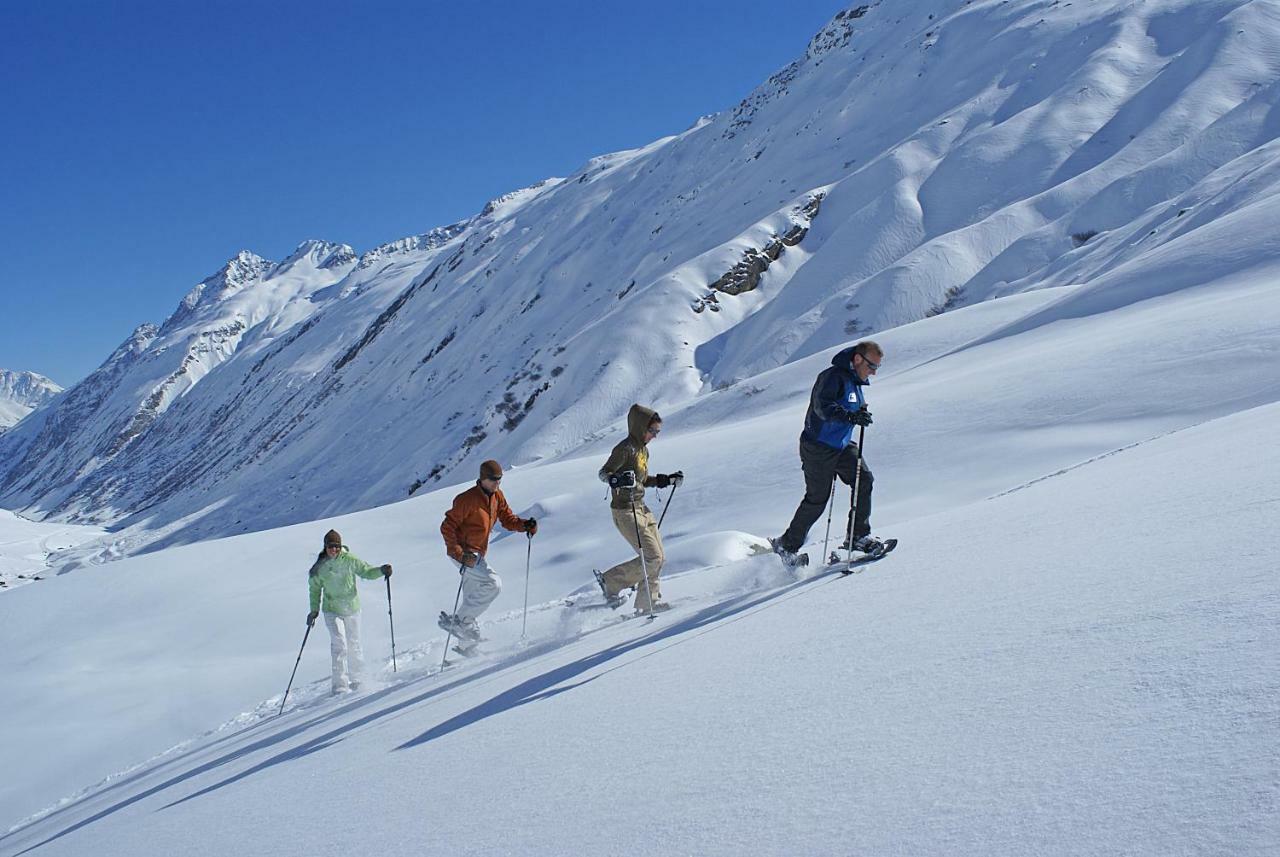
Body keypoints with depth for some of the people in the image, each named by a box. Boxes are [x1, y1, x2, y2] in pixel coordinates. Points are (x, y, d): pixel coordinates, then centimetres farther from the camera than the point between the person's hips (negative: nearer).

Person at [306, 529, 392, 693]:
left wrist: (381, 570, -19)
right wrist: (314, 610, 2)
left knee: (354, 645, 9)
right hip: (332, 610, -1)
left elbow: (366, 571, 0)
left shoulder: (349, 560, -7)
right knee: (339, 645, -14)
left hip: (352, 608, 1)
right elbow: (315, 588, 8)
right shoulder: (319, 568, -5)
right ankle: (340, 685, -13)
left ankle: (357, 680, 27)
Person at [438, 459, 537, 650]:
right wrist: (459, 553, -29)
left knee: (472, 598, 15)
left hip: (478, 554, 9)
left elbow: (507, 518, 9)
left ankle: (467, 644, 26)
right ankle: (458, 621, -14)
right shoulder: (468, 499, -19)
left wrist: (524, 525, -12)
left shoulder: (497, 496, 5)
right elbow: (447, 527, -19)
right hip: (464, 553, -9)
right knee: (493, 584, -22)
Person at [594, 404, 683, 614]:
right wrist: (617, 479, -37)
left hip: (641, 509, 10)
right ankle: (611, 582, 0)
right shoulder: (626, 448, -14)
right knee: (652, 557, -12)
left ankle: (648, 601, 16)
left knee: (659, 557, 8)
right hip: (625, 511, -10)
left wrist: (667, 480, 20)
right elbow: (603, 473, -18)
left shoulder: (643, 450, 14)